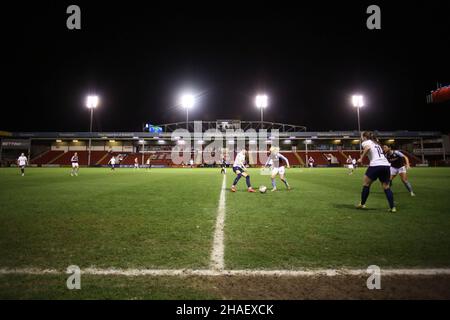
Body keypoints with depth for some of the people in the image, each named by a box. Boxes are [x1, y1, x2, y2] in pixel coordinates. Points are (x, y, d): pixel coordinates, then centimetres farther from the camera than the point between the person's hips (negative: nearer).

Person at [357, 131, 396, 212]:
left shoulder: (366, 142, 6)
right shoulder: (376, 143, 29)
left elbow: (368, 148, -16)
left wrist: (361, 158, -12)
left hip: (375, 165, -6)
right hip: (386, 165, 6)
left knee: (366, 184, 11)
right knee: (386, 187, 12)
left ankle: (362, 204, 19)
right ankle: (392, 207, 5)